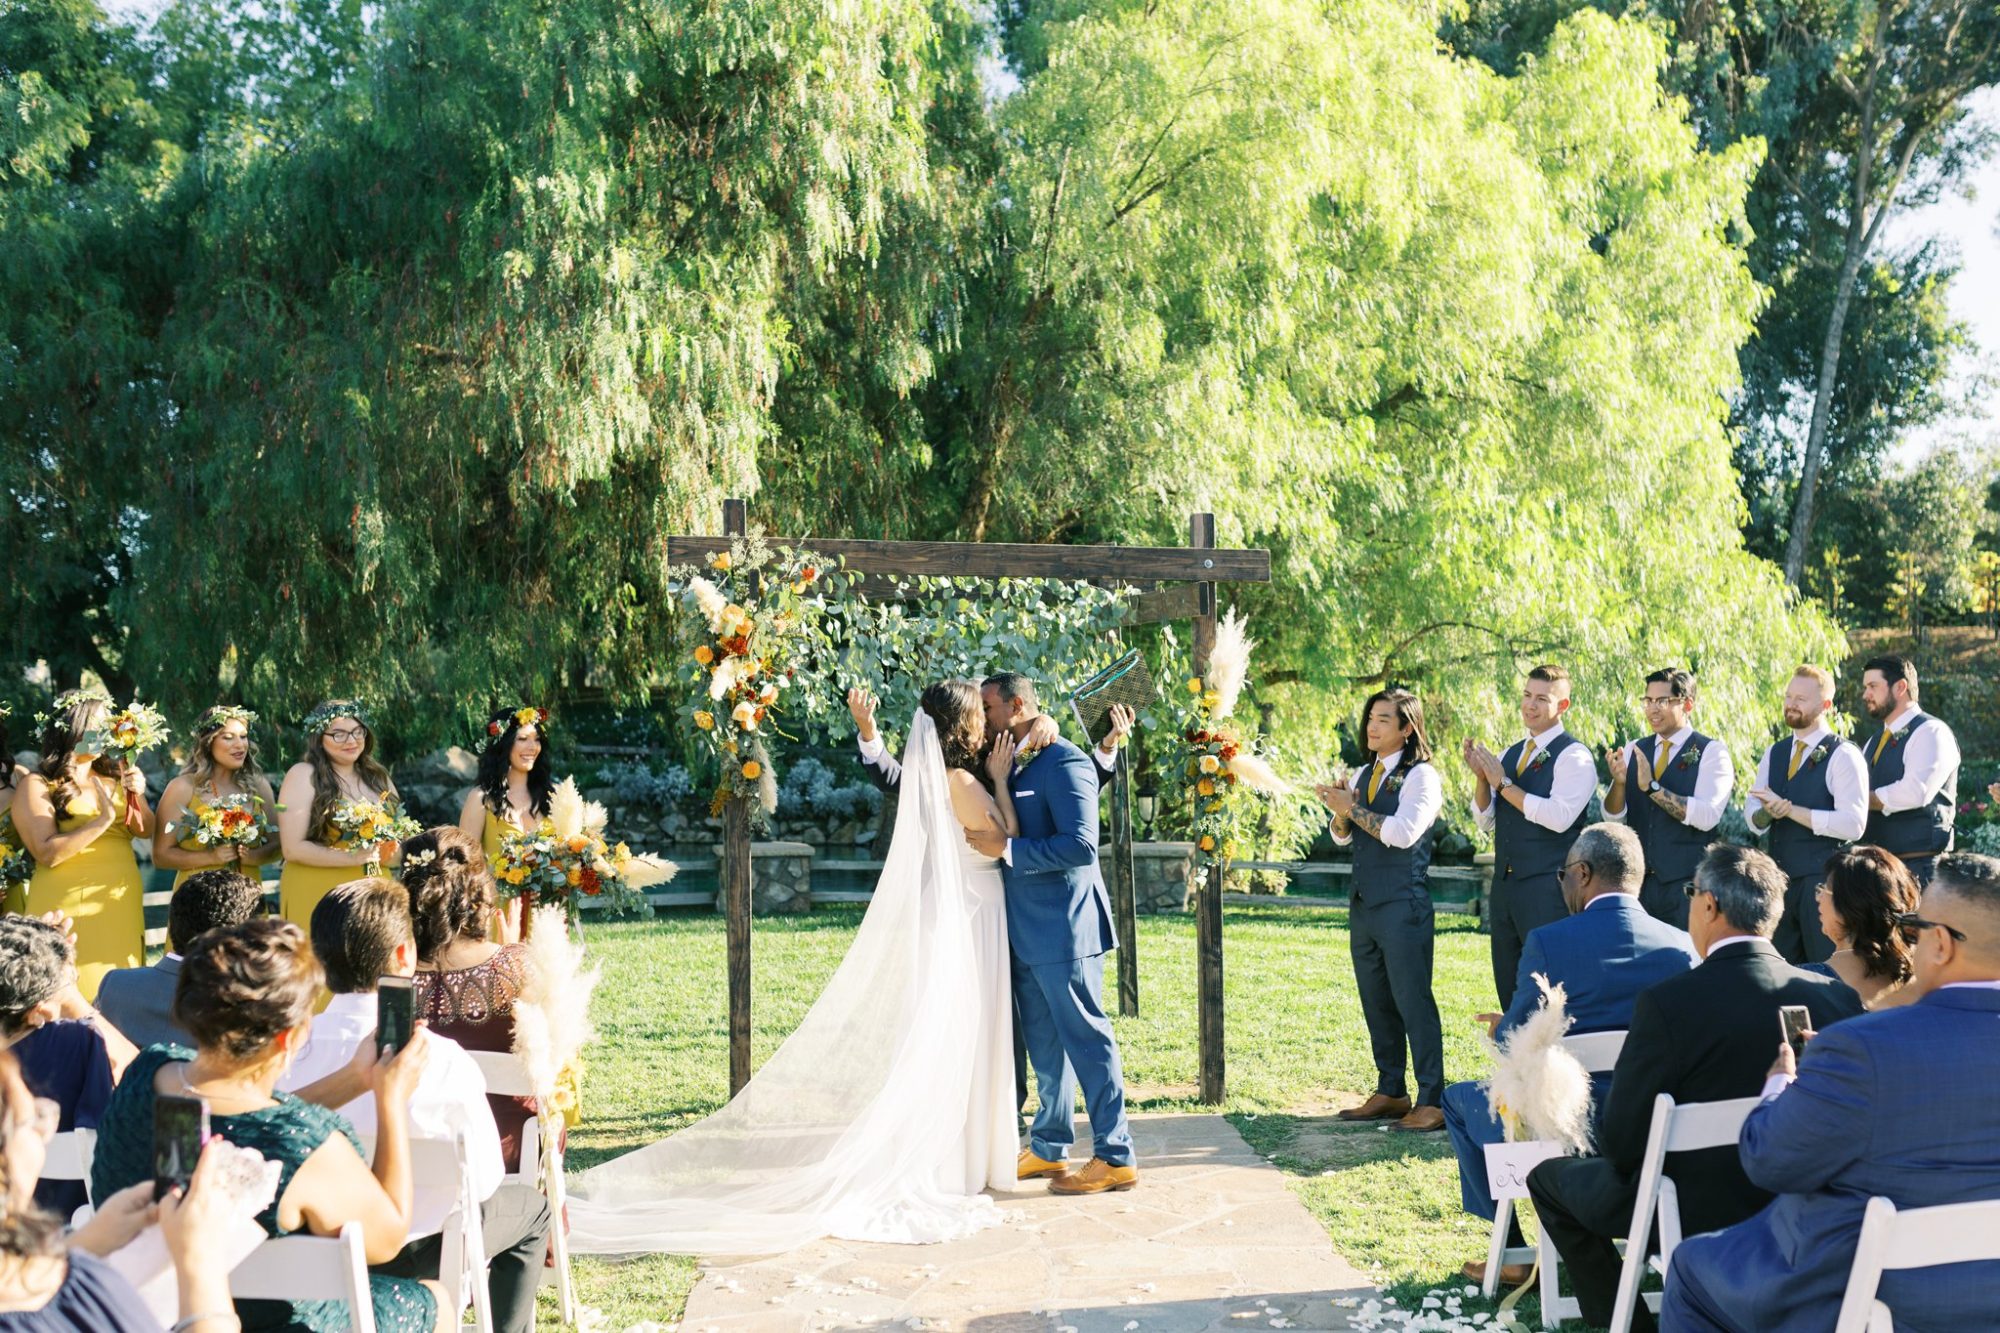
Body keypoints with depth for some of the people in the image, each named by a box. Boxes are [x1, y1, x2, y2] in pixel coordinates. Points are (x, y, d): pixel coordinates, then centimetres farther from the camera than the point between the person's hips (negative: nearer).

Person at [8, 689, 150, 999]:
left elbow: (145, 831, 4)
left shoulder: (115, 776, 9)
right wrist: (103, 819, -20)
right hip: (68, 907, -4)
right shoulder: (37, 786, -5)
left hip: (121, 903, 4)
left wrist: (137, 796, -14)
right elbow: (48, 854, -15)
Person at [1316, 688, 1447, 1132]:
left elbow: (1402, 833, -21)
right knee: (1376, 1003, 12)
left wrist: (1352, 809, -13)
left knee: (1413, 1000, -7)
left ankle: (1432, 1101, -2)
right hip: (1363, 904, 8)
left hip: (1403, 906, -8)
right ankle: (1390, 1093, 21)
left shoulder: (1422, 776, -7)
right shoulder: (1364, 775, 16)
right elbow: (1342, 837, 16)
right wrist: (1339, 809, -5)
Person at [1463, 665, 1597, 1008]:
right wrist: (1481, 776, -4)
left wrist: (1504, 783, -17)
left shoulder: (1574, 755, -8)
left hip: (1548, 889, -8)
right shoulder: (1509, 755, 15)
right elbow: (1486, 820, 13)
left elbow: (1559, 816, -21)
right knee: (1509, 988, 13)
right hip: (1505, 885, 8)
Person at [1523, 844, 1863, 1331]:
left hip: (1694, 1215, -5)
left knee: (1549, 1175, 19)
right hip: (1796, 1205, 6)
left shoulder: (1667, 1003, -24)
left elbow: (1621, 1143, -18)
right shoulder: (1836, 997, -10)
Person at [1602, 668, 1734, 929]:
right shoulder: (1633, 751, 10)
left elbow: (1707, 816, -16)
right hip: (1638, 881, 4)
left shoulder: (1712, 752, -3)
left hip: (1687, 884, -4)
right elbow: (1614, 817, 4)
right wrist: (1619, 781, -16)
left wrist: (1652, 786, -21)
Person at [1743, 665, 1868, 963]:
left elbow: (1853, 824, -17)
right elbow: (1751, 809, 11)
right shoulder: (1774, 754, 14)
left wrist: (1790, 810, -19)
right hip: (1778, 875, 6)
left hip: (1822, 879, -6)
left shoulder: (1844, 756, -8)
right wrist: (1767, 813, -13)